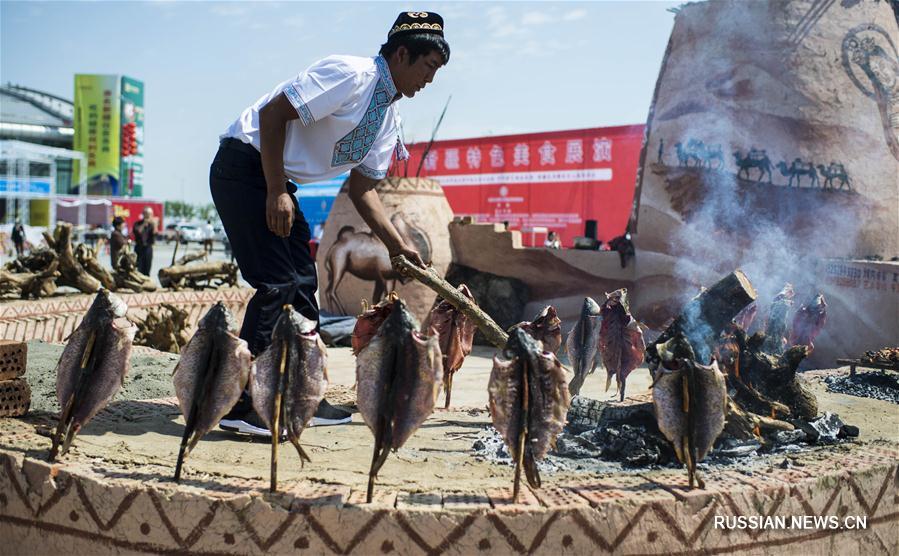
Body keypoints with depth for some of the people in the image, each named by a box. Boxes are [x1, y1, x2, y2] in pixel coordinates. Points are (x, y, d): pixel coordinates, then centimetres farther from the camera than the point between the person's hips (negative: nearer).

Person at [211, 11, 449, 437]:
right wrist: (276, 193, -23)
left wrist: (396, 245, 9)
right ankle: (239, 405, -10)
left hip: (279, 179, 10)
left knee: (302, 284, 9)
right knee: (277, 283, -15)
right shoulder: (351, 75, -17)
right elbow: (273, 113, -22)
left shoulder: (388, 116, 11)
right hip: (243, 165, -10)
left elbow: (362, 188, 15)